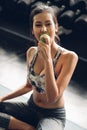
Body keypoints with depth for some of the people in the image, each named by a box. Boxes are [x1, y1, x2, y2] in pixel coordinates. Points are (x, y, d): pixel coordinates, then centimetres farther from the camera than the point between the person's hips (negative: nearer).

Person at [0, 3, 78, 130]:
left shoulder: (69, 57, -20)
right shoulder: (31, 52, -2)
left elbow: (52, 98, -24)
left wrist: (48, 60, -31)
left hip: (53, 115, -6)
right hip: (31, 108, 6)